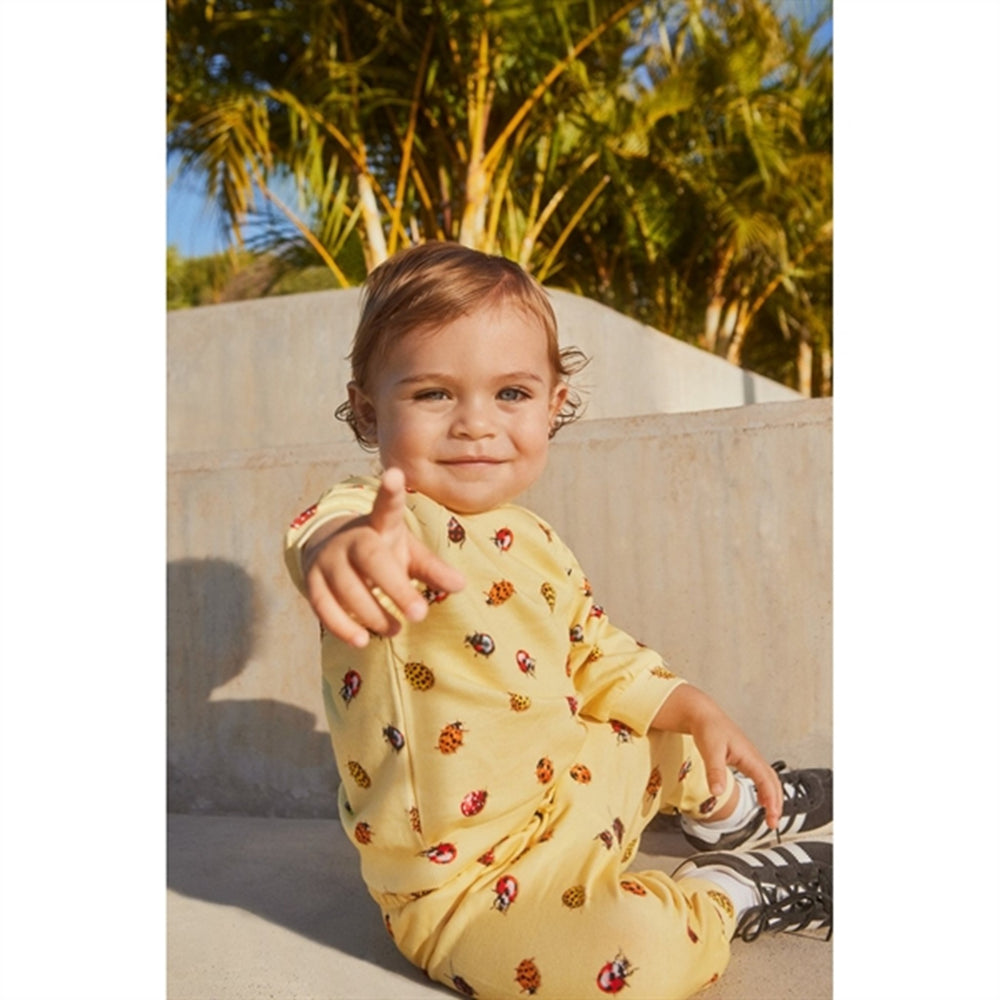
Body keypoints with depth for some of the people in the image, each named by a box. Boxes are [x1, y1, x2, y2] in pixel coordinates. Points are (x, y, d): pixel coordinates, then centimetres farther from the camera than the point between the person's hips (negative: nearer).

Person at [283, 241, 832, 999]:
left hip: (567, 788, 8)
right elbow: (325, 531, -48)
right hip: (468, 885, -7)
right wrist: (344, 542, -71)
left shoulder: (535, 547, 2)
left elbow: (597, 656, 17)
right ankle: (728, 891, 1)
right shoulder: (388, 524, -23)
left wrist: (694, 709, 6)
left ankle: (735, 808, 50)